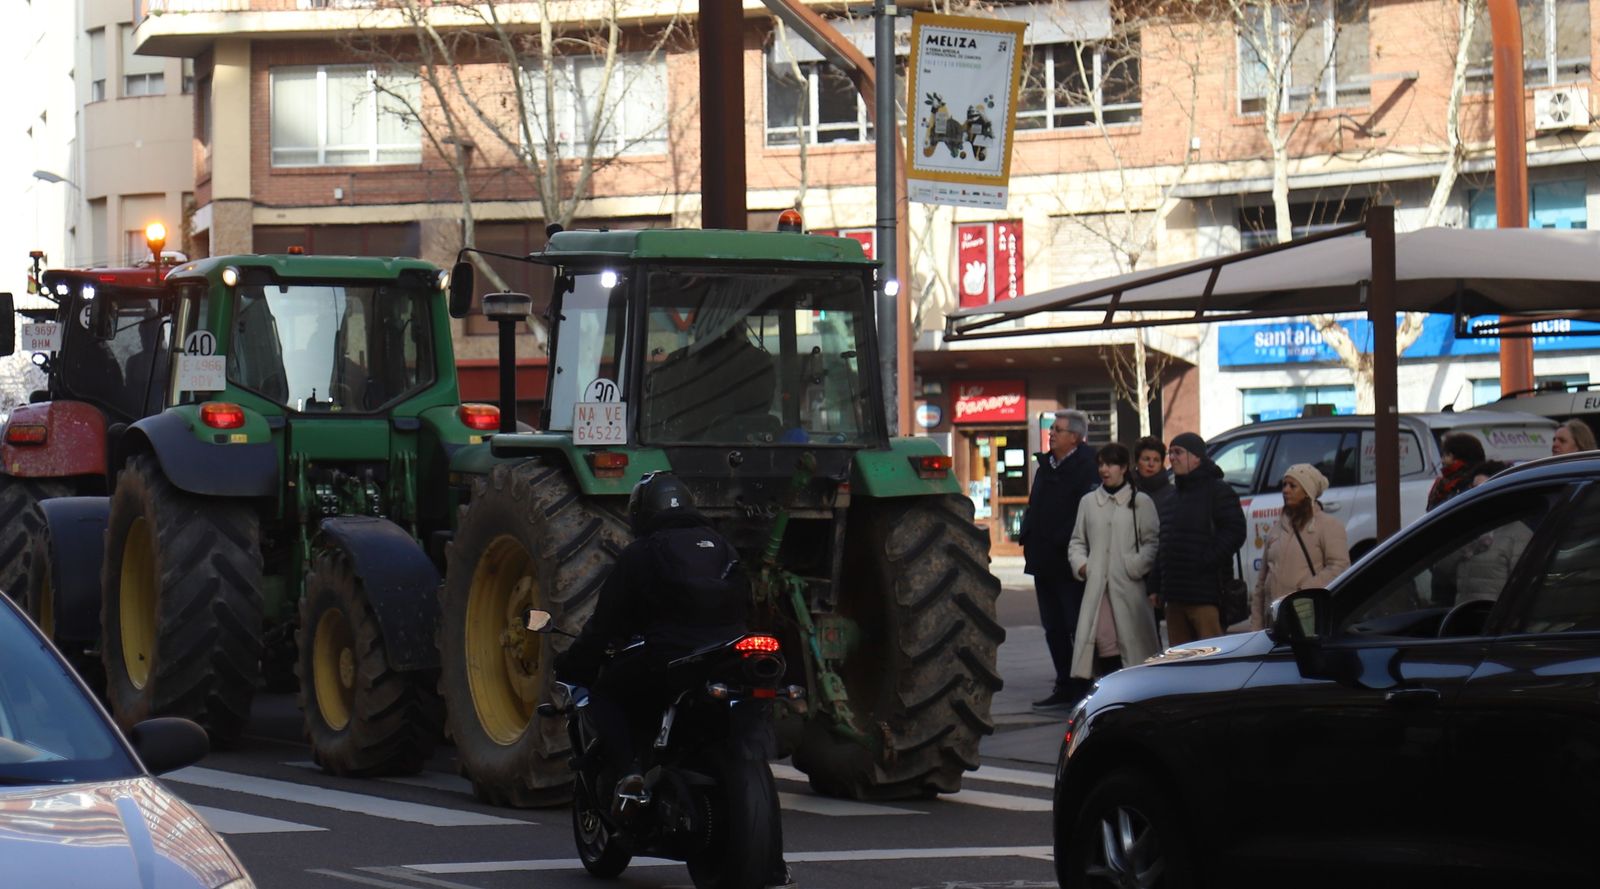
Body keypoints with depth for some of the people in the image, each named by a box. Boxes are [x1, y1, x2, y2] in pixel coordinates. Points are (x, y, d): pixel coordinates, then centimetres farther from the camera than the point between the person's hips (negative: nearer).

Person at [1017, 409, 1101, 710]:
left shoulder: (1087, 467, -12)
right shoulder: (1046, 465, 16)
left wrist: (1062, 541, -23)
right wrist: (1027, 536, 10)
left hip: (1069, 565, -9)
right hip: (1044, 561, 9)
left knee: (1079, 628, -3)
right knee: (1053, 628, 14)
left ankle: (1084, 687, 2)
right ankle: (1065, 687, 22)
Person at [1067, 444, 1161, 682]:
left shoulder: (1140, 502, 5)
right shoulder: (1088, 502, 15)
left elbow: (1152, 542, 1)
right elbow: (1077, 541, 21)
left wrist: (1134, 566, -11)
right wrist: (1080, 564, 3)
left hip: (1129, 585, -2)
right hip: (1097, 584, 2)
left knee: (1132, 640, -4)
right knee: (1102, 640, -9)